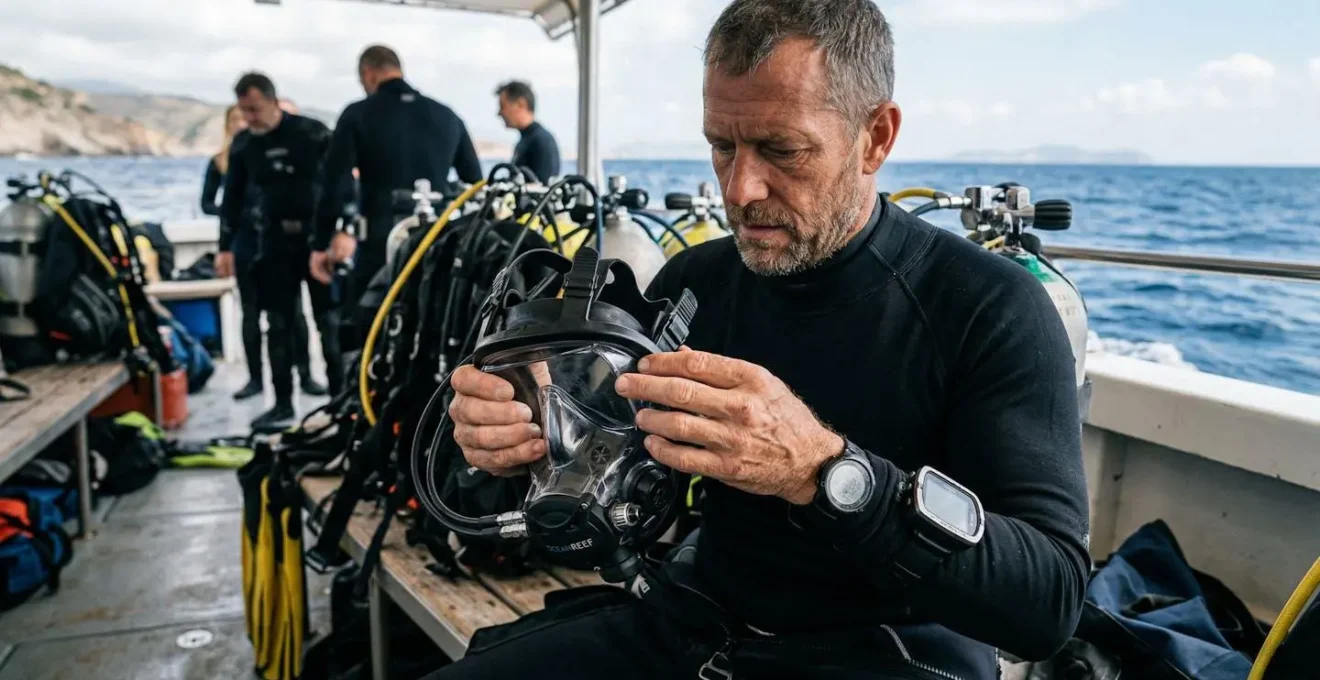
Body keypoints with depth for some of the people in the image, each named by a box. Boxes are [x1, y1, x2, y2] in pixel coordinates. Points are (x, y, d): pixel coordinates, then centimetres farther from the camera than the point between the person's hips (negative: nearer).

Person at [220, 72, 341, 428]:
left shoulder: (312, 133, -7)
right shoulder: (242, 144, 5)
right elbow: (233, 198, 13)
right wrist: (225, 247, 10)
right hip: (274, 240, 4)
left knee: (328, 320, 0)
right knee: (278, 323, 5)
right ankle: (283, 402, 14)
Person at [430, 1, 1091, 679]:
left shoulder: (993, 309, -13)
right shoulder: (689, 281, 2)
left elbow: (1050, 601, -22)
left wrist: (824, 473, -36)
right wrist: (526, 438, -15)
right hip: (694, 622, 5)